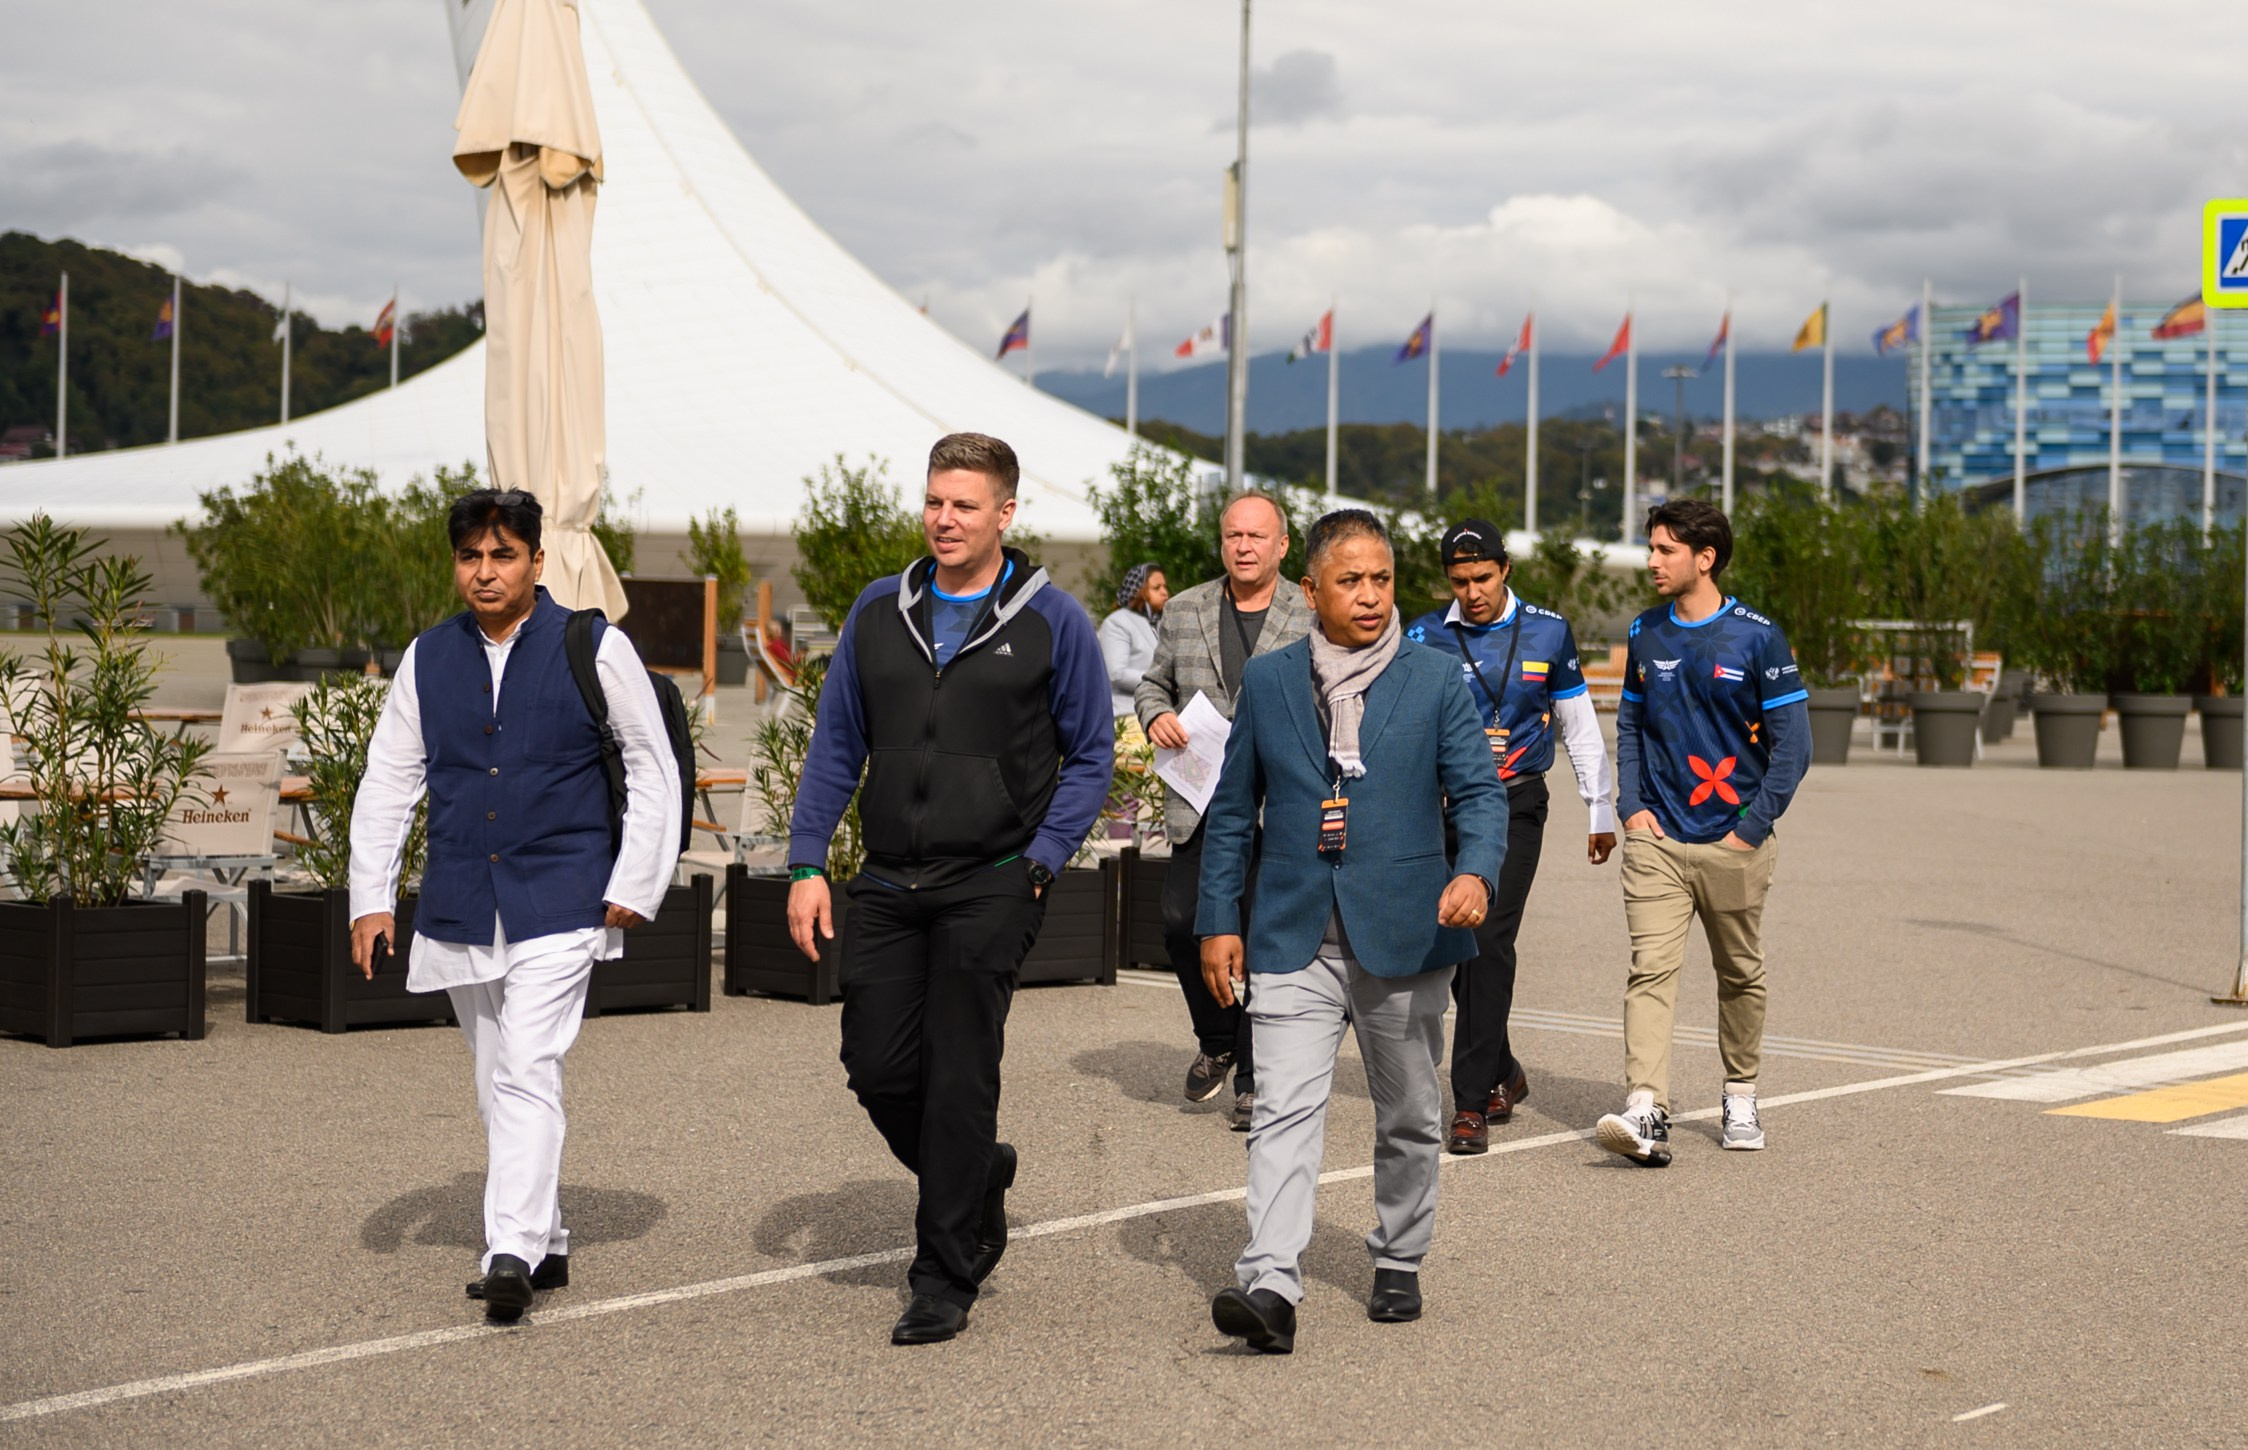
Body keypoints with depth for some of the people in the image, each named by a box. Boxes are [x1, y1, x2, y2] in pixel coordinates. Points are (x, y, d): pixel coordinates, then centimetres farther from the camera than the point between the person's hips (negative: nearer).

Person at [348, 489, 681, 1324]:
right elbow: (387, 782, 12)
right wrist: (370, 897, 5)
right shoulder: (427, 659, 8)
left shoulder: (595, 649, -2)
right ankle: (547, 1246, 24)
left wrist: (634, 885, -3)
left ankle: (513, 1253, -22)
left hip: (558, 903, -5)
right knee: (496, 1085, 12)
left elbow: (652, 767, 2)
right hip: (460, 908, 5)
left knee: (527, 1073, -18)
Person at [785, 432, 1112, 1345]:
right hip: (888, 884, 4)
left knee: (958, 1077, -2)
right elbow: (836, 743, 12)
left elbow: (1091, 755, 3)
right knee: (876, 1065, 3)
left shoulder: (1052, 621, -2)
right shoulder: (880, 611, 9)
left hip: (992, 886, -4)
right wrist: (807, 864, 3)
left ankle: (945, 1278, 10)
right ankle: (978, 1177, 32)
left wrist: (1040, 862, -8)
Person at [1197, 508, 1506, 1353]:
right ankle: (1271, 1288, -19)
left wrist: (1476, 872, -24)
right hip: (1294, 938, 0)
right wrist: (1219, 919, 5)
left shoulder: (1437, 683, 2)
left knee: (1409, 1117, 13)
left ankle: (1398, 1265, 31)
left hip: (1403, 935, 0)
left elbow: (1480, 792, -4)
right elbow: (1232, 810, 10)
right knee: (1284, 1111, -13)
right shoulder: (1267, 682, 6)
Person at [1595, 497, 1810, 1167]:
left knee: (1741, 974, 11)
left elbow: (1792, 742, -4)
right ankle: (1646, 1112, -20)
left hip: (1733, 842, -2)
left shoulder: (1757, 638, -5)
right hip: (1656, 838, 2)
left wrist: (1753, 827, -9)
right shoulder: (1645, 634, 8)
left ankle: (1741, 1096, 29)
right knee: (1651, 969, -12)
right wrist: (1631, 806, 3)